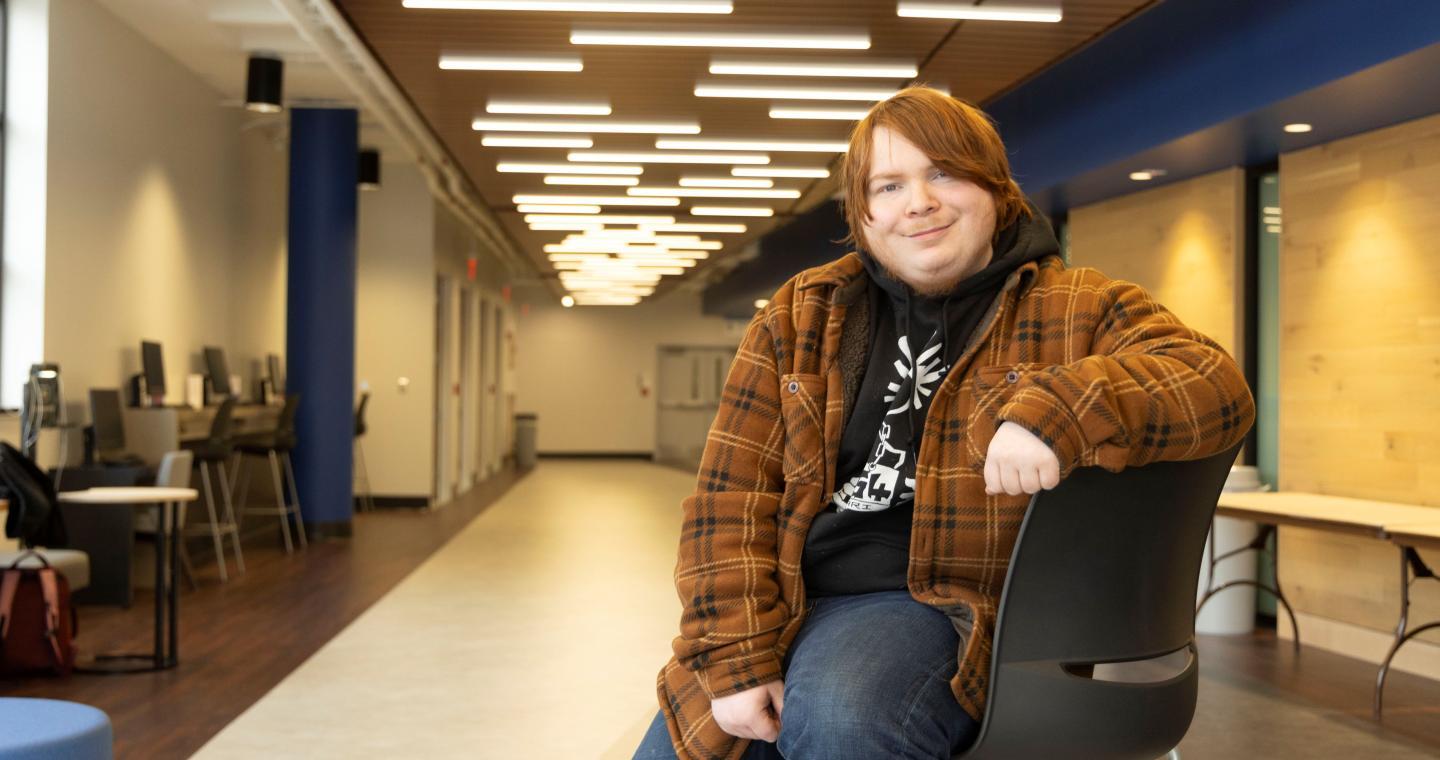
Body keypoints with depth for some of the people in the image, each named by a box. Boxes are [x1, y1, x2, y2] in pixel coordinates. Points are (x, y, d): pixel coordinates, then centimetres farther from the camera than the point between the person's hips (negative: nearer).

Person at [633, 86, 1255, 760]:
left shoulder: (1076, 310, 2)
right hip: (771, 603, 4)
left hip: (929, 603, -3)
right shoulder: (798, 318, 8)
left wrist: (1058, 410, -32)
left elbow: (1217, 385, -14)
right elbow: (733, 495, 3)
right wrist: (735, 657, -8)